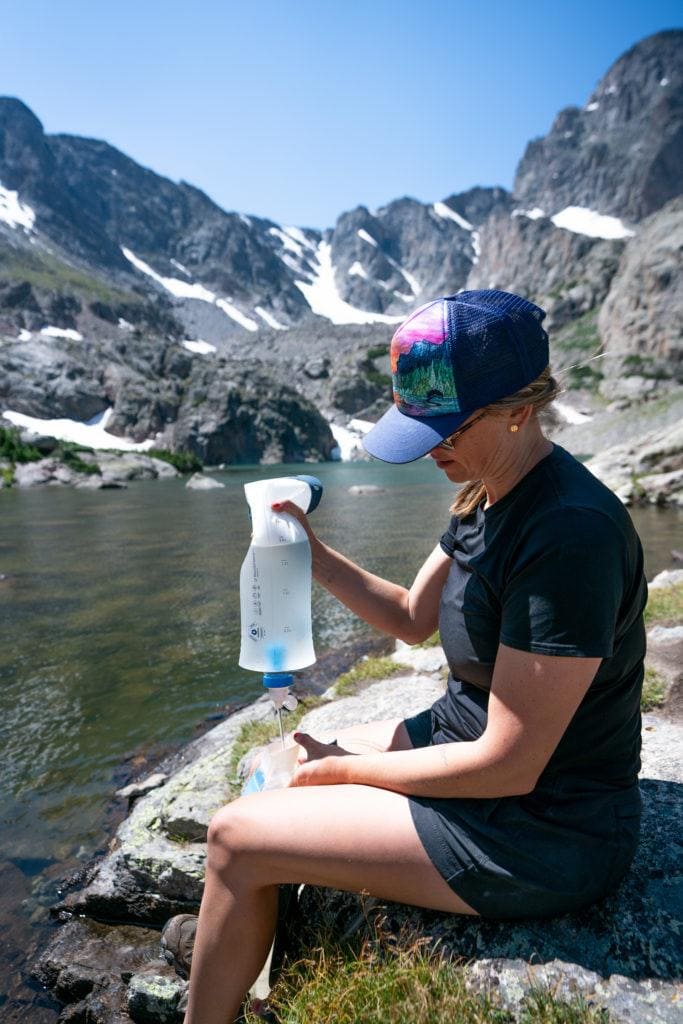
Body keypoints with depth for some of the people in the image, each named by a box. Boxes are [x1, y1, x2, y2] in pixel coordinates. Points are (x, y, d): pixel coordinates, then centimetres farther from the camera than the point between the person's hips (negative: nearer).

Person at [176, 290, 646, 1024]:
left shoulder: (568, 535, -29)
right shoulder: (487, 494, 0)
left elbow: (509, 765, -25)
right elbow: (413, 619, 7)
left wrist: (343, 769, -13)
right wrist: (315, 558, -8)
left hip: (543, 829, -8)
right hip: (459, 735, 9)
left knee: (236, 837, -7)